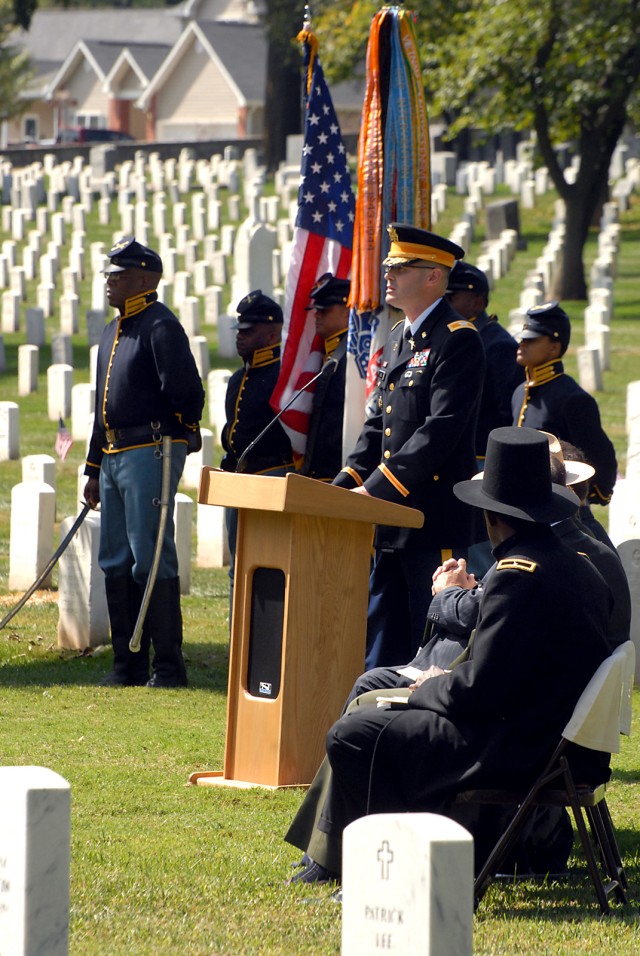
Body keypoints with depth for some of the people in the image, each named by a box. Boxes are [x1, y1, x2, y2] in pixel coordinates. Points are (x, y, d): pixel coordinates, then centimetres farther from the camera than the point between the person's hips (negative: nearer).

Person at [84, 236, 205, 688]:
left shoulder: (161, 327, -10)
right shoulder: (113, 332, 19)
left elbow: (187, 395, -17)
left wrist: (168, 441, -6)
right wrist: (95, 468, 22)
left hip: (151, 452, -10)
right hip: (115, 456, 10)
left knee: (152, 560, -9)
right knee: (116, 563, 10)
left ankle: (168, 666, -6)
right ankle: (128, 664, 16)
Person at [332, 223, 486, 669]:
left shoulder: (458, 340, -12)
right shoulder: (399, 338, 16)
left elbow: (440, 432, -20)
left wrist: (375, 491, -21)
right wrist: (344, 487, 6)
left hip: (435, 518, -9)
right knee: (381, 637, 12)